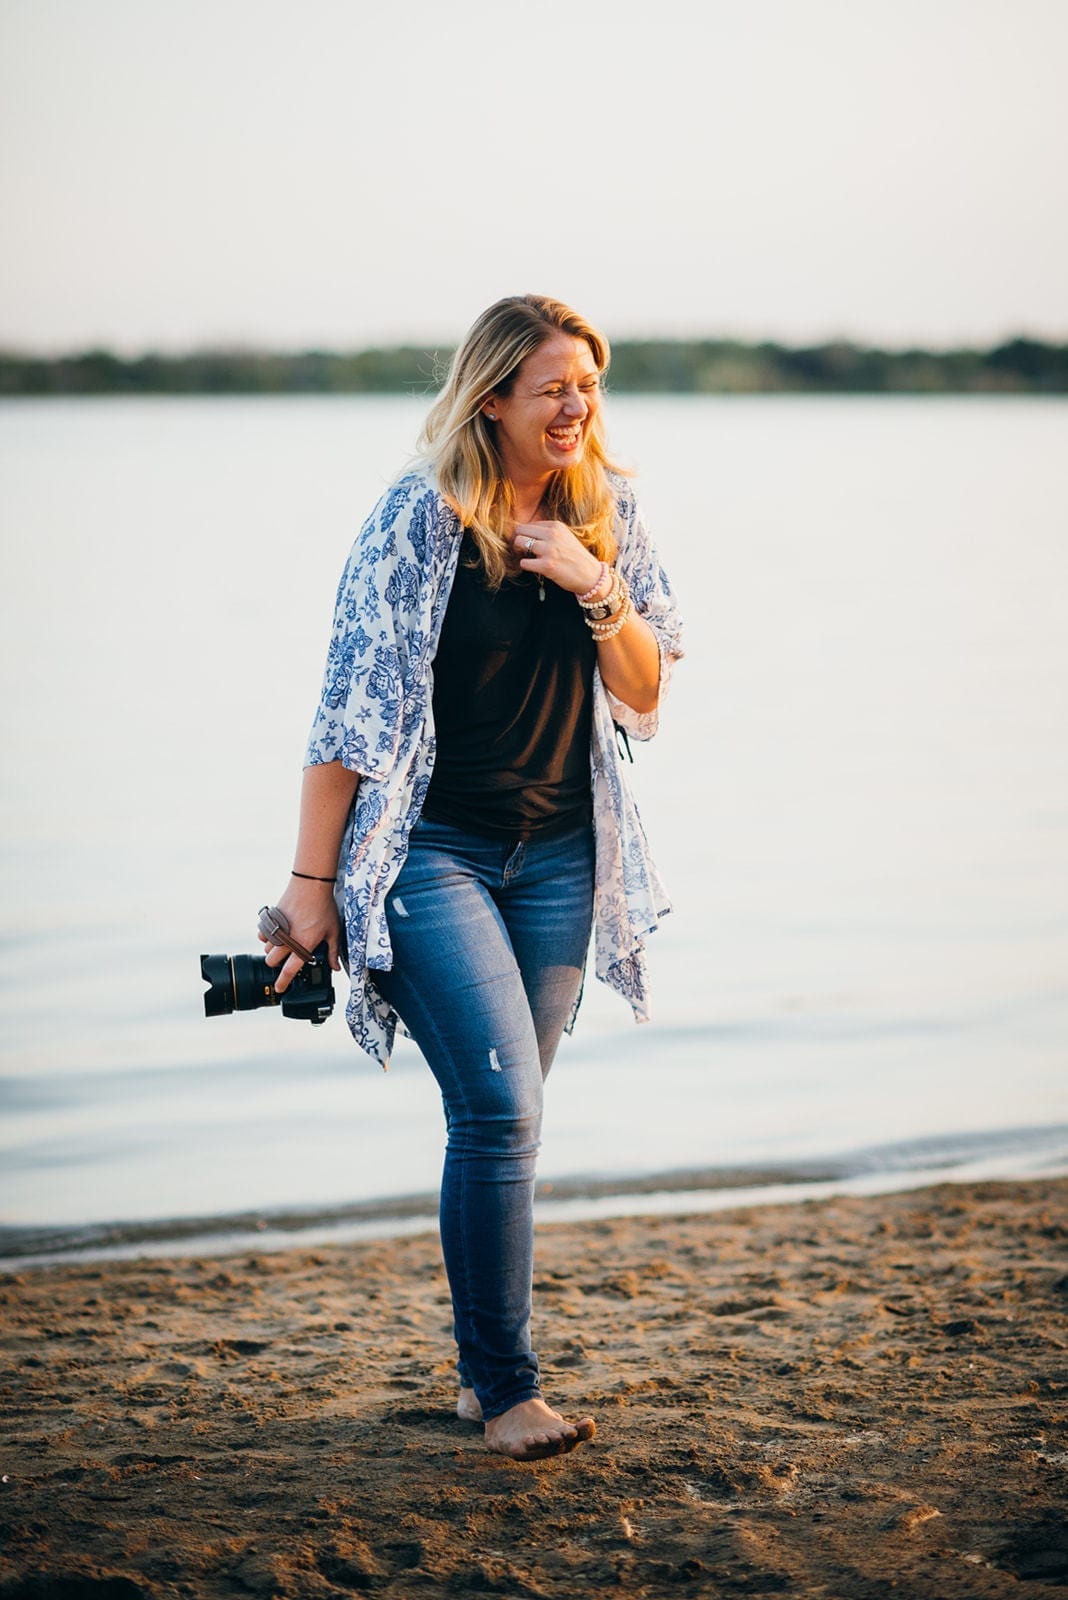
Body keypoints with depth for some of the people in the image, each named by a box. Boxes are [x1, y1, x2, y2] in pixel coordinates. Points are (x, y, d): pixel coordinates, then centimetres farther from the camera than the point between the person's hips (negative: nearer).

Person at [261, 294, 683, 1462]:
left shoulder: (604, 517, 5)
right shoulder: (420, 515, -11)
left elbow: (644, 694, 7)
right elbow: (352, 704, -11)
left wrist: (596, 590, -12)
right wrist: (312, 879, -11)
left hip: (557, 856, 5)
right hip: (429, 850, -5)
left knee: (499, 1120, 10)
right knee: (501, 1108, -14)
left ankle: (480, 1366, 24)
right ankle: (506, 1387, -4)